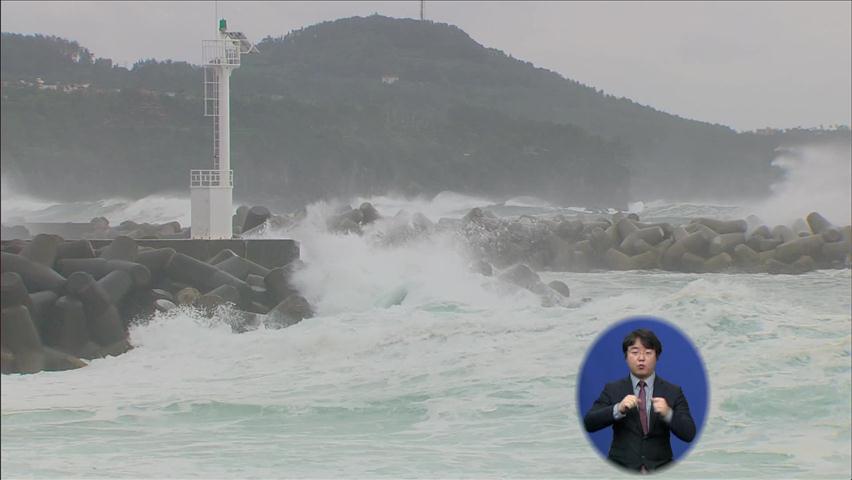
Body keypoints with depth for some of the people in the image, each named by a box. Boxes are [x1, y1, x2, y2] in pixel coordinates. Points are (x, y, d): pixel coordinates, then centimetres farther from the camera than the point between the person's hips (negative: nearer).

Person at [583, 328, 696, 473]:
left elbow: (689, 434, -1)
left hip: (660, 471, 1)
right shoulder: (612, 390, 8)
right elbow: (589, 423, -3)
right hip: (620, 470, -1)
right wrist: (618, 409, -20)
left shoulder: (673, 392, 8)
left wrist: (668, 413, -20)